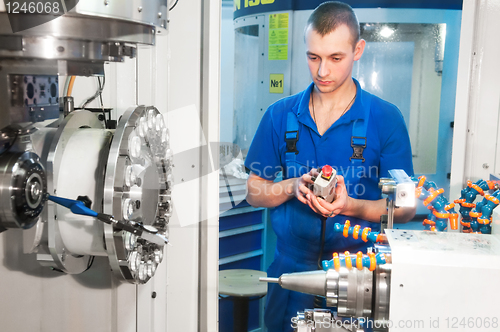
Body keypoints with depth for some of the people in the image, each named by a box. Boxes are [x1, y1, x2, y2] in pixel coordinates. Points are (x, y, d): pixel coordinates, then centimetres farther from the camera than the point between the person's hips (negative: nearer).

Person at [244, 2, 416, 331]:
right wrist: (292, 186, -15)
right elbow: (254, 191, 5)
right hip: (291, 265, 2)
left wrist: (350, 206, -23)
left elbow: (404, 208, -5)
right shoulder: (280, 115, 1)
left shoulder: (386, 118, -6)